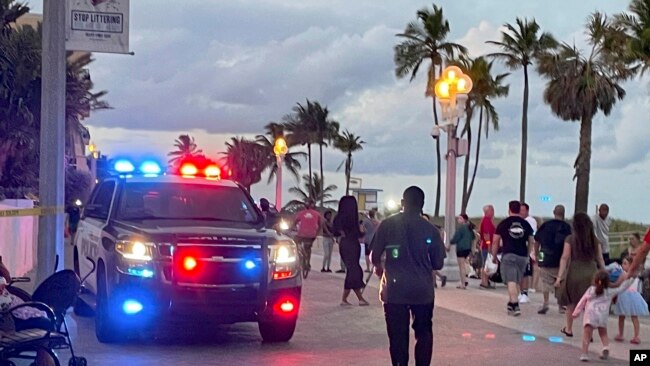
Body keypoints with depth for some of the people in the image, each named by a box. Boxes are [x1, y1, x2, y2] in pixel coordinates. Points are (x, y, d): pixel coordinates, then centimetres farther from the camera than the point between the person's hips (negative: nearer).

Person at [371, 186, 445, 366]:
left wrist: (379, 268, 21)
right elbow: (438, 263, 2)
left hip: (395, 289, -1)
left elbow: (375, 257, -2)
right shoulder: (431, 229, -2)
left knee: (398, 335, 4)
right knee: (423, 333, 14)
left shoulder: (387, 225, -3)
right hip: (423, 290, 1)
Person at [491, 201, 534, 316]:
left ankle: (515, 306, -19)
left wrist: (494, 256, 13)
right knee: (517, 282, 17)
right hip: (522, 256, 4)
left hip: (508, 255, -4)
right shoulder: (526, 224, 9)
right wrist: (527, 255, 26)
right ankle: (511, 303, 28)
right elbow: (530, 242, 13)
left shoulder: (503, 224, 1)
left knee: (511, 281, -8)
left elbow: (495, 242, 2)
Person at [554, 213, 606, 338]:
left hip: (575, 272, -1)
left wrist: (559, 277, -6)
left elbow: (564, 258, -6)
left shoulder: (570, 239, -3)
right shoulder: (594, 240, 5)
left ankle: (568, 329, 30)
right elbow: (600, 259, 8)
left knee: (571, 302, 17)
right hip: (591, 273, 1)